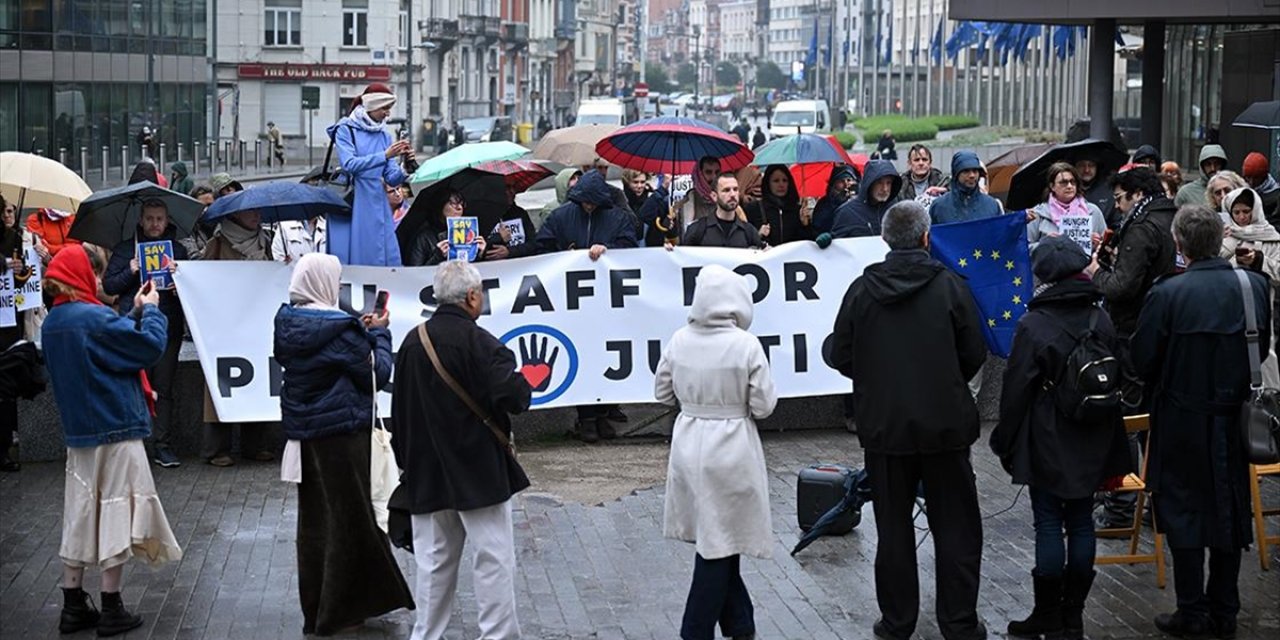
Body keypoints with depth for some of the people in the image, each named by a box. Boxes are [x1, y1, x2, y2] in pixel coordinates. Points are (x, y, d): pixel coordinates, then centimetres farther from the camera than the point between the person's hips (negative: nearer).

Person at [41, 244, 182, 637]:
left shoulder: (52, 323, 7)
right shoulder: (95, 318, -19)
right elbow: (151, 347, -17)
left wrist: (135, 313, 10)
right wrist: (150, 310, -3)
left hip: (78, 433, 8)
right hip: (116, 431, -8)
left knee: (80, 516, 12)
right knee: (115, 516, 1)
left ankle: (73, 607, 16)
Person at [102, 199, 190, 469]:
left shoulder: (178, 249, 13)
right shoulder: (126, 249, 10)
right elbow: (109, 285, 7)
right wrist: (130, 272, -9)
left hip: (168, 327, 1)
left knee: (164, 388, 3)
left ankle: (162, 446, 5)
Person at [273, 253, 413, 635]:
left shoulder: (287, 324, 1)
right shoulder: (338, 329, -19)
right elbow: (377, 374, -11)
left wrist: (361, 331, 10)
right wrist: (378, 334, 2)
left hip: (302, 432, 7)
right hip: (342, 434, -7)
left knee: (313, 521, 15)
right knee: (348, 520, 5)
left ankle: (314, 610, 23)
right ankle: (335, 614, 10)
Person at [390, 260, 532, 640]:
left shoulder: (412, 342, 6)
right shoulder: (476, 341, -16)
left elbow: (399, 412, 13)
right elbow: (510, 395, -25)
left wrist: (408, 462, 22)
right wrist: (523, 386, -2)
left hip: (426, 472, 7)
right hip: (478, 471, -6)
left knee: (434, 560, 13)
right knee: (495, 558, 1)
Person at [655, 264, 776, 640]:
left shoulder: (679, 341, -5)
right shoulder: (746, 345, -16)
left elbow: (663, 393, 6)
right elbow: (763, 406, -11)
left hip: (689, 446, 5)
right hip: (730, 450, -5)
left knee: (718, 540, 17)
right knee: (719, 543, 5)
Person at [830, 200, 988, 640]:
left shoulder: (861, 290, -5)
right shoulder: (950, 286, -9)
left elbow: (841, 357, 0)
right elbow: (975, 355, -5)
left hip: (883, 423, 2)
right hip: (944, 422, -2)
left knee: (893, 526, 12)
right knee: (956, 528, 8)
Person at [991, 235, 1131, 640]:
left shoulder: (1033, 325, -15)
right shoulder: (1102, 322, 1)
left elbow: (1016, 391, -12)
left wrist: (1005, 444, 0)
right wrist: (1112, 449, 19)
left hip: (1048, 445, -5)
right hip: (1092, 446, 5)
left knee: (1049, 526, 1)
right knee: (1081, 523, 10)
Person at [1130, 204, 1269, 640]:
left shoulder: (1168, 294, -19)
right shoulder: (1255, 285, -7)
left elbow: (1143, 360, -12)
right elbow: (1263, 347, 6)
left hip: (1183, 419, -4)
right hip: (1236, 417, 4)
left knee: (1184, 512, 9)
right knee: (1229, 510, 15)